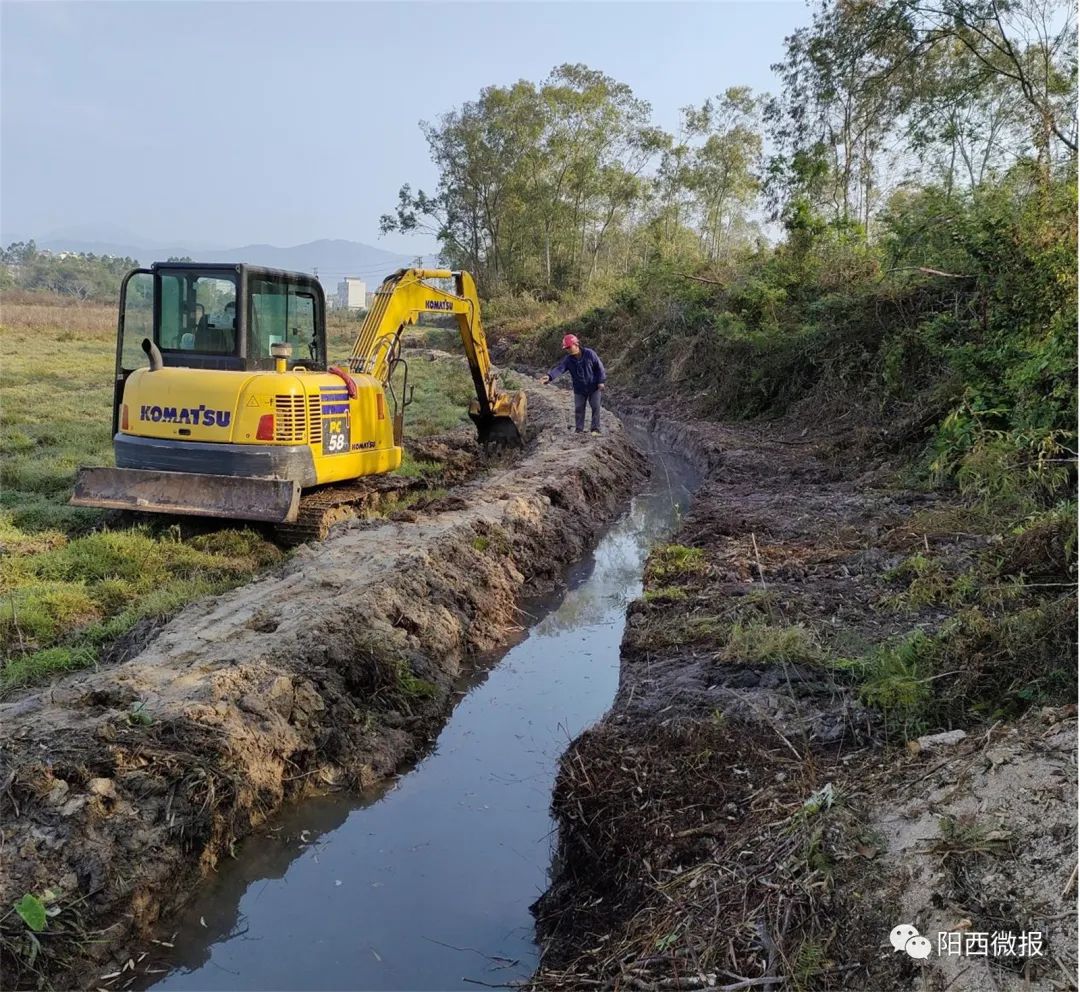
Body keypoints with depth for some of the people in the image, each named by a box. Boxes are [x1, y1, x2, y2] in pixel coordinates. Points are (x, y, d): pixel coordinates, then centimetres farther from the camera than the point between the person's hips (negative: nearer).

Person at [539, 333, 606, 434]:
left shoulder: (589, 354, -17)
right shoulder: (568, 359, -11)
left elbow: (599, 367, -9)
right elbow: (559, 368, -26)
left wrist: (601, 381, -11)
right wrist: (549, 376, -45)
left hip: (594, 387, -3)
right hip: (579, 389, 3)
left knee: (595, 407, 0)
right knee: (579, 409, 7)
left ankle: (595, 429, 10)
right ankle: (579, 429, 18)